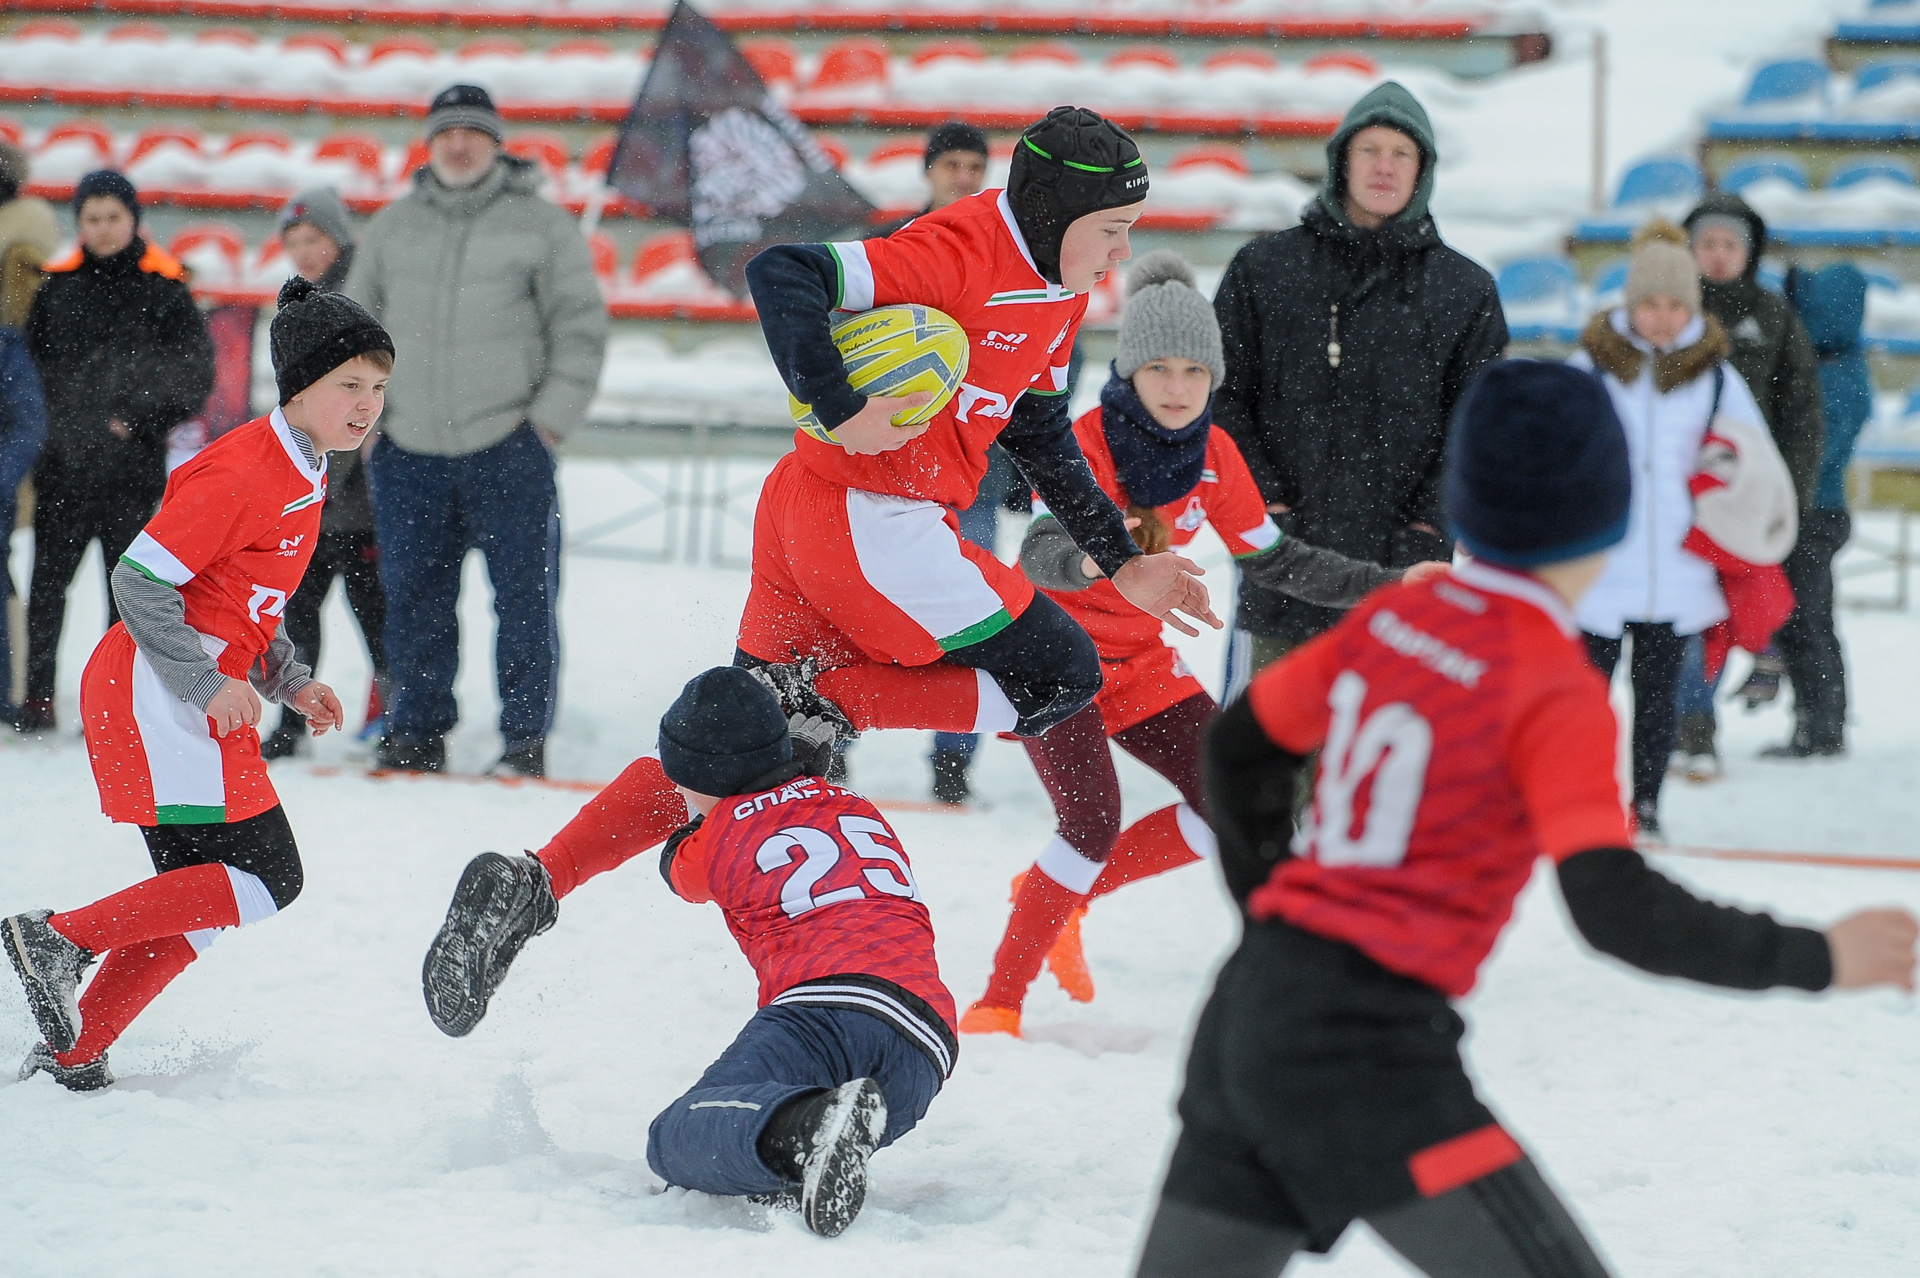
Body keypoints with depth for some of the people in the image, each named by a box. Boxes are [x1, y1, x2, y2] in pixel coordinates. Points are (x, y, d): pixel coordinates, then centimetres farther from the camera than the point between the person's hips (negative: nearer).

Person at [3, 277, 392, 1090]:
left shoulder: (304, 478, 13)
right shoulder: (241, 472, -17)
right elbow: (140, 581, -20)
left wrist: (288, 681, 9)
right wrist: (207, 685, -22)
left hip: (200, 702, 10)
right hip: (158, 698, -10)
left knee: (198, 904, 13)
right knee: (266, 881, -12)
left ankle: (71, 1057, 17)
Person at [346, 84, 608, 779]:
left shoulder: (541, 224, 1)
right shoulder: (393, 226, 12)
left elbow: (582, 325, 2)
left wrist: (550, 416, -5)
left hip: (508, 448, -3)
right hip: (407, 452, 3)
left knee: (524, 598, -3)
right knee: (414, 599, 7)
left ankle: (525, 740, 3)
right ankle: (417, 732, 16)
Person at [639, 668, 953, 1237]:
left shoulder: (722, 835, 16)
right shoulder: (858, 809, 32)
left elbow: (678, 866, 42)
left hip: (832, 1003, -6)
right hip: (923, 1057, 6)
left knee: (673, 1141, -15)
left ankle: (809, 1126, -44)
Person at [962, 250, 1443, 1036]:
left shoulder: (1213, 455, -3)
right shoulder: (1087, 441, -21)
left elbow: (1274, 560, 8)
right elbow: (1037, 553, -36)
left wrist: (1389, 586, 3)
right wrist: (1091, 555, -59)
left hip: (1141, 662, 7)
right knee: (1093, 822, -24)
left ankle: (1066, 895, 16)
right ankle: (1000, 999, -9)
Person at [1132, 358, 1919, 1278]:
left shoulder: (1391, 619, 8)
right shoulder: (1557, 691, -13)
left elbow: (1237, 750, 19)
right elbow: (1614, 908, -21)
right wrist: (1813, 960, -13)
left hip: (1253, 1003, 8)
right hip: (1365, 1050, -8)